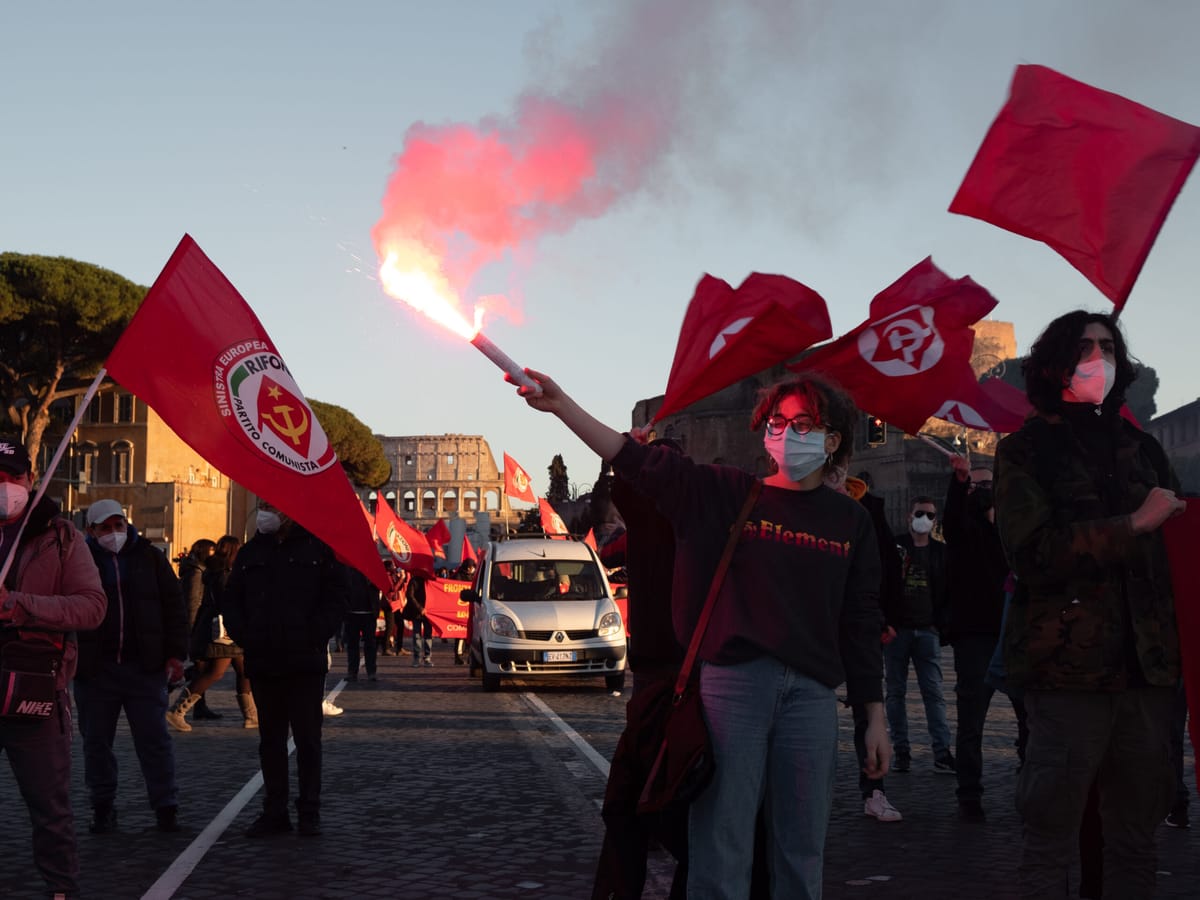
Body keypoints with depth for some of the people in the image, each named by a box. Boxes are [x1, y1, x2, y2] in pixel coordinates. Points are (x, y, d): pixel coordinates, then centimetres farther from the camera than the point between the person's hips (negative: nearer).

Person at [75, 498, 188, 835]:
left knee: (155, 738, 0)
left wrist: (175, 654, 0)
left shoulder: (150, 557, 7)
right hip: (95, 669, 0)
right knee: (96, 741, 7)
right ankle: (102, 809, 19)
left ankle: (165, 808, 6)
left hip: (145, 667, 0)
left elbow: (174, 606, 7)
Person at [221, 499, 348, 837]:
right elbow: (230, 599, 16)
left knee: (307, 738, 1)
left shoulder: (319, 546, 0)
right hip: (262, 663, 4)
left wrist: (314, 638, -11)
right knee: (270, 739, 9)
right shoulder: (252, 550, 12)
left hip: (305, 662, -4)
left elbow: (338, 596, -2)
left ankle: (310, 812, 9)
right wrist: (242, 636, 0)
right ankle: (275, 811, 15)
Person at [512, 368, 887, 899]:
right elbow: (640, 463, -6)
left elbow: (861, 624, 13)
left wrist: (875, 718, 11)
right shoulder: (726, 494, 5)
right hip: (730, 677, -2)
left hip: (811, 693, 3)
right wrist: (562, 406, -18)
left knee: (801, 851, 8)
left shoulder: (849, 521, 12)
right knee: (721, 848, -2)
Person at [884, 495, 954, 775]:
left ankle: (942, 752, -5)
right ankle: (901, 751, 8)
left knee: (934, 692, -3)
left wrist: (942, 624, 3)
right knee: (896, 692, 3)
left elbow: (947, 591, 14)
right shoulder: (893, 546, 3)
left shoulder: (940, 551, 11)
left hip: (927, 631, 1)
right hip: (896, 628, -1)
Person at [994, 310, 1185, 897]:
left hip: (1146, 670, 4)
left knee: (1136, 842, 8)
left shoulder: (1142, 449, 17)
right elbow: (1031, 552, -11)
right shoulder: (1026, 452, 3)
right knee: (1050, 842, -2)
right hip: (1068, 669, -4)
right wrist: (1132, 525, -11)